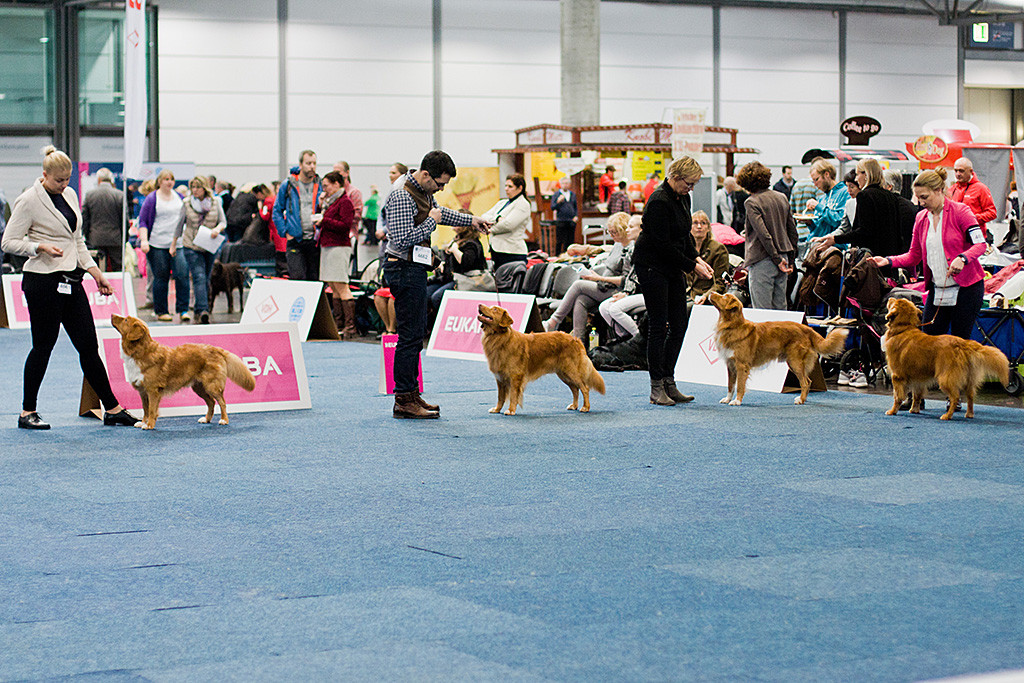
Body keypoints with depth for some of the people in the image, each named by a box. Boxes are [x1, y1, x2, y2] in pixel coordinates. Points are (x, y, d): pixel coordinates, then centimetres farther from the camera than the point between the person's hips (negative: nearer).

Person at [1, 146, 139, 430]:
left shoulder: (70, 196, 13)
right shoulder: (29, 201, -9)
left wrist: (96, 272, 15)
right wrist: (40, 247, -23)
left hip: (71, 280, 7)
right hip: (43, 281, -7)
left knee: (88, 345, 6)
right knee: (43, 345, 0)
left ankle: (112, 408, 9)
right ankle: (28, 412, 11)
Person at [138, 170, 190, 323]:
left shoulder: (179, 197, 14)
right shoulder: (151, 199, 0)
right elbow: (142, 221, -1)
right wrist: (143, 240, -13)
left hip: (178, 244, 3)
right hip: (158, 245, -3)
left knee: (182, 274, -10)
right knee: (161, 278, 1)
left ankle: (183, 310, -4)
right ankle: (161, 311, 11)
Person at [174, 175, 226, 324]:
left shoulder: (215, 202, 3)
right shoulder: (187, 203, 1)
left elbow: (223, 221, 6)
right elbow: (180, 224, 9)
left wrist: (218, 228, -17)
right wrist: (173, 244, 10)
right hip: (192, 246, -2)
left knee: (206, 278, 9)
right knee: (199, 277, -16)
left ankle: (200, 309, 23)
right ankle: (203, 310, -26)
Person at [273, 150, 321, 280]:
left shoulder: (320, 185, 6)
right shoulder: (288, 184, 2)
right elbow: (277, 210, 8)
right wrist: (285, 232, -1)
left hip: (315, 241, 2)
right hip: (295, 240, -2)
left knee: (315, 279, 4)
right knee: (297, 278, -11)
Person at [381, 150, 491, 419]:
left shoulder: (422, 190, 10)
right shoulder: (402, 196, -21)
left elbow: (438, 212, 30)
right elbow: (403, 239, -27)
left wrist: (471, 220, 30)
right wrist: (431, 221, -15)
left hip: (415, 269, 11)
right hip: (405, 269, -11)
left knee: (417, 332, 14)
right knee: (410, 334, -8)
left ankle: (412, 393, 20)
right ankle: (404, 400, -5)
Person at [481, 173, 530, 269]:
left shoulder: (523, 204, -4)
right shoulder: (502, 203, 20)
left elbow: (507, 225, -16)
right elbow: (484, 217, 9)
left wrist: (491, 229, -1)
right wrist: (496, 219, -11)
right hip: (496, 251, 8)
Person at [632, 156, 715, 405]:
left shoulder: (683, 198, 6)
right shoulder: (659, 202, -22)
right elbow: (663, 244, -22)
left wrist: (697, 257, 2)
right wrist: (692, 265, -17)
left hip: (673, 266, 9)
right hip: (652, 265, -9)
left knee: (679, 324, 5)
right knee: (659, 326, -6)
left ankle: (669, 382, 11)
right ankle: (657, 387, 0)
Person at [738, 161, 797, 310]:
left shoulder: (752, 202, -11)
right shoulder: (782, 197, 10)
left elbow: (763, 234, -19)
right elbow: (792, 231, 14)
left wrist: (777, 260, -14)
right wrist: (790, 260, 18)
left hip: (762, 261, -7)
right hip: (782, 258, 7)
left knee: (762, 311, -4)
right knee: (780, 308, 12)